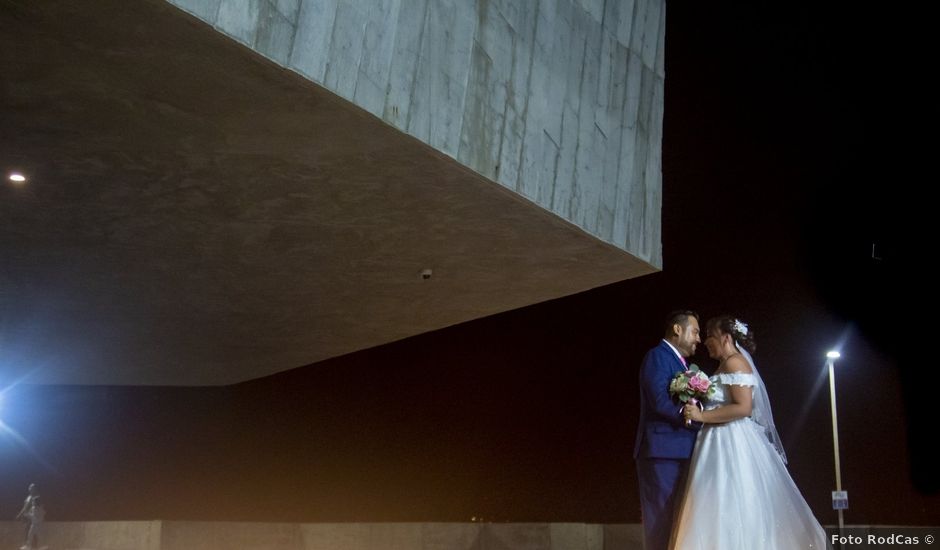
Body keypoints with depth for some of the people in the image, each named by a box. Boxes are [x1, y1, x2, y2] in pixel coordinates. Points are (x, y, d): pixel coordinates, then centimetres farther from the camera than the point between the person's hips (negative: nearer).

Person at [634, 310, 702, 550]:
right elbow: (660, 402, -20)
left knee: (673, 519, 10)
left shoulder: (678, 361, 23)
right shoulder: (658, 355, -7)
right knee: (660, 519, -7)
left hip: (678, 452, 10)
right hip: (661, 450, -10)